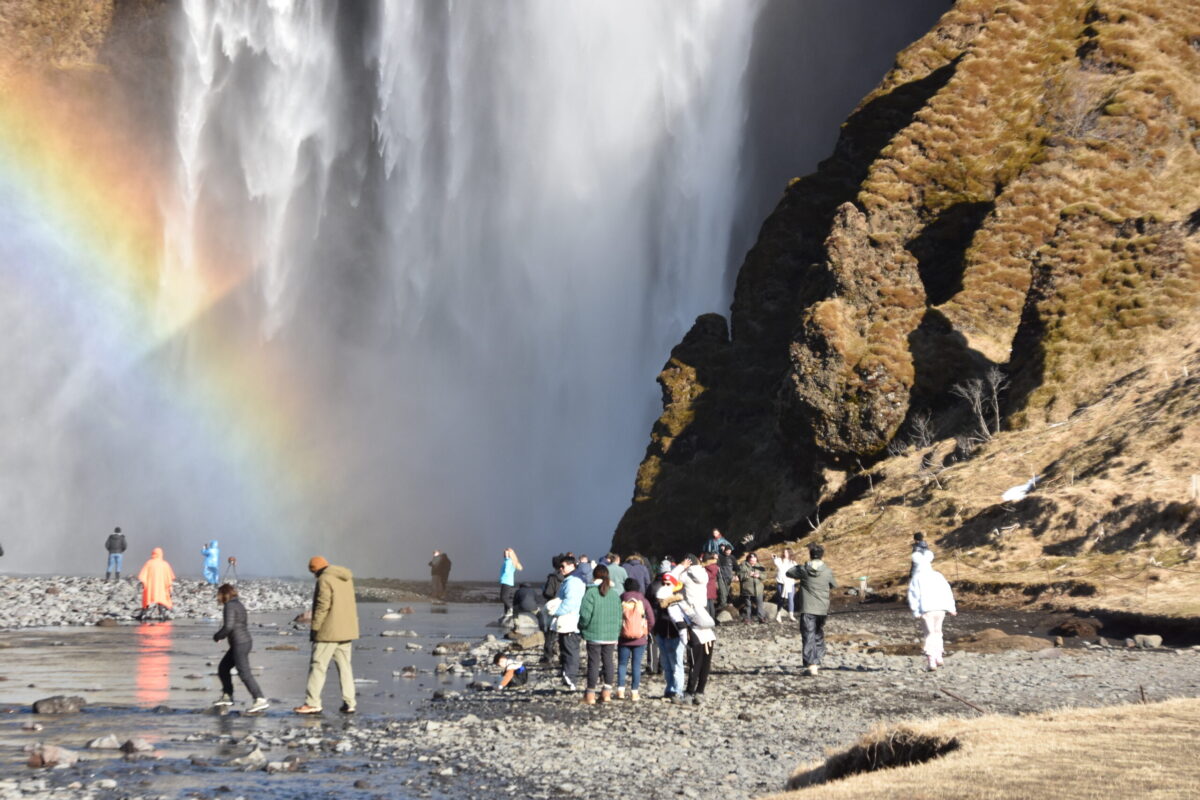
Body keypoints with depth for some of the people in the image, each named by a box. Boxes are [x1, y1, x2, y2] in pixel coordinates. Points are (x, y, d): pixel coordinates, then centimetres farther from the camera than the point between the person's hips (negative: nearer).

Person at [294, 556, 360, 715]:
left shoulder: (324, 580, -12)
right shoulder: (346, 578, 14)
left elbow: (322, 606, -17)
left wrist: (314, 628, -12)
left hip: (329, 631, -8)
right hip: (346, 630, 8)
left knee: (318, 665, -3)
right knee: (344, 665, 9)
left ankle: (312, 703, -4)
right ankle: (349, 703, 5)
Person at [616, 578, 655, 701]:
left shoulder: (620, 601, -5)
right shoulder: (643, 601, -3)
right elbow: (651, 621, -4)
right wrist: (646, 632, 13)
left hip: (623, 639, 0)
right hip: (640, 639, 0)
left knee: (622, 664, 9)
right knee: (636, 665, 5)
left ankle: (620, 690, 0)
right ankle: (634, 692, 4)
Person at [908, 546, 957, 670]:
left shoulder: (916, 578, 5)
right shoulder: (938, 576, 15)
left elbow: (913, 595, -2)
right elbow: (948, 592, 13)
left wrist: (915, 611, -1)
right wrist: (951, 608, 15)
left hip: (926, 609, -3)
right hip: (941, 608, 3)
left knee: (930, 634, 0)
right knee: (937, 631, 20)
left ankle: (931, 660, -8)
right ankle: (938, 656, 18)